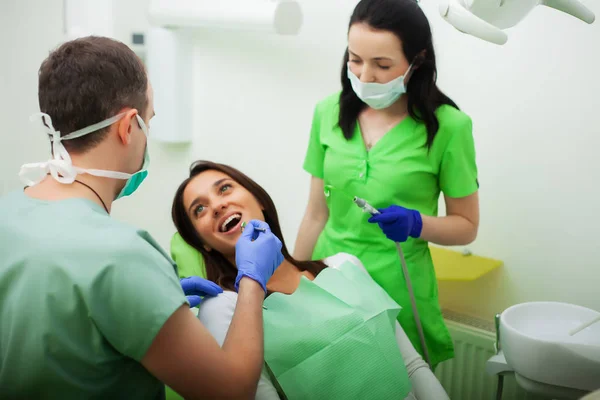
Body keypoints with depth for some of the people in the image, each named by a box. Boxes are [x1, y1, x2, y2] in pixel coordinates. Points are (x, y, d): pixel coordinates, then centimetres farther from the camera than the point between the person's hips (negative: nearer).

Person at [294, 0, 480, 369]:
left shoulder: (448, 126, -10)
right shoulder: (329, 113, 0)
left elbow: (466, 227, -1)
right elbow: (317, 214, 7)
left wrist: (416, 223, -20)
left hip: (398, 294, -3)